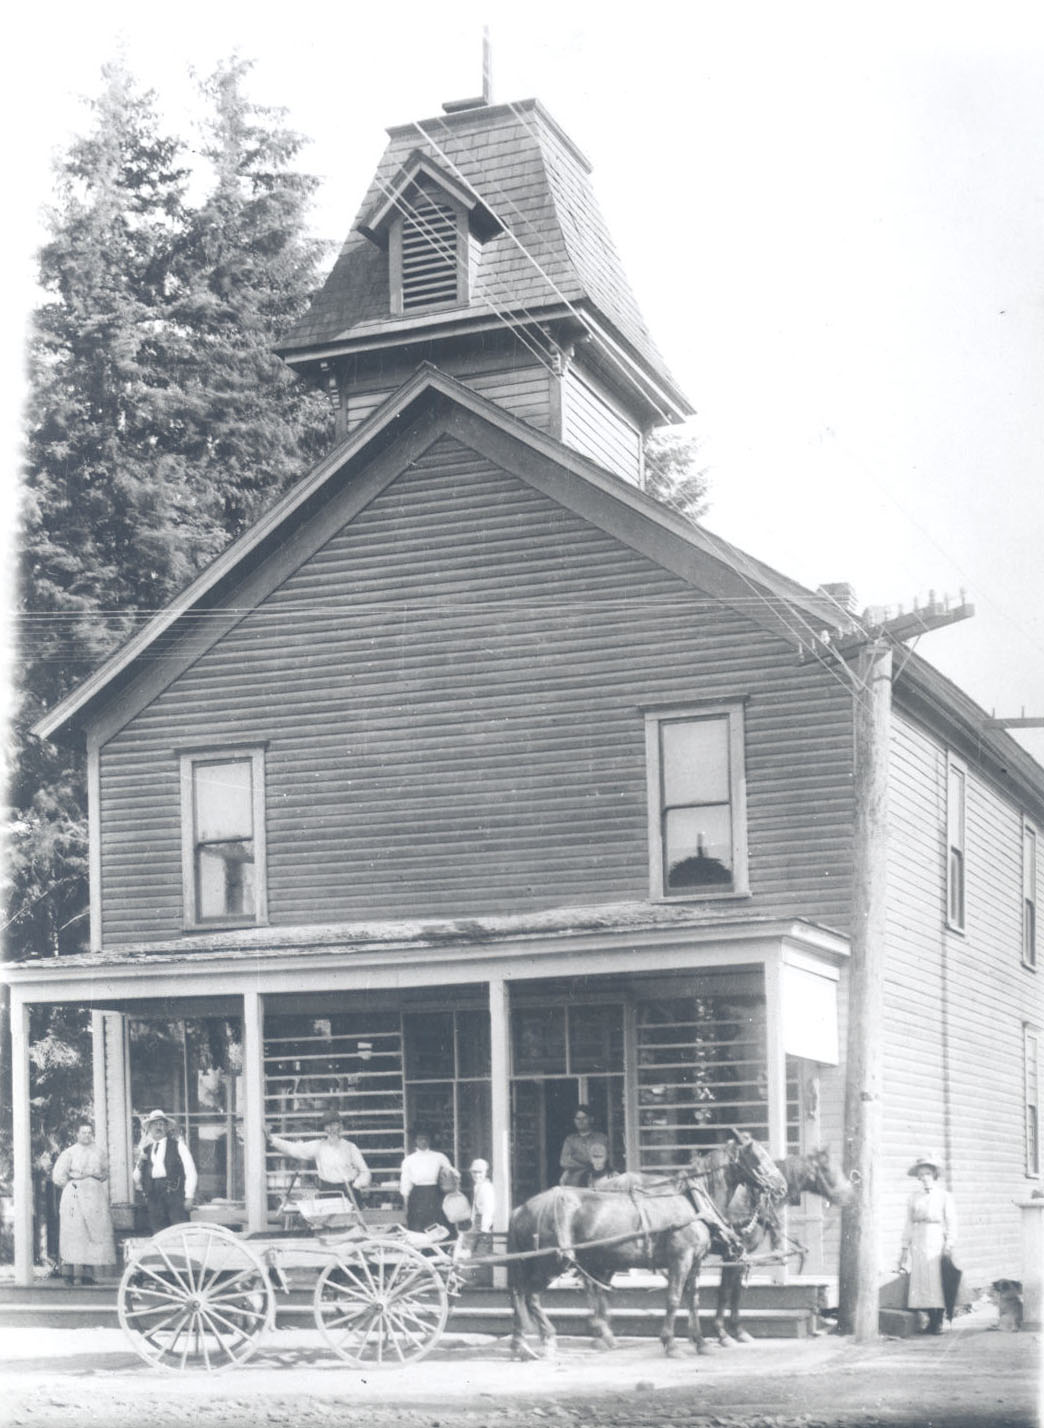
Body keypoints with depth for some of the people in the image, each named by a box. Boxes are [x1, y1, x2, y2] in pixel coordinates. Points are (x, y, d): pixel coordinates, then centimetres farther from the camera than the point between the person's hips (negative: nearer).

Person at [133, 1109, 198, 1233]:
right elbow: (137, 1179, 17)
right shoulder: (146, 1150, 17)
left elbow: (190, 1172, 3)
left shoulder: (177, 1145, 9)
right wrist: (140, 1164, -2)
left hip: (174, 1192, -3)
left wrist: (189, 1196, -5)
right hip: (153, 1195, 3)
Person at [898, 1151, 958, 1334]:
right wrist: (905, 1247, 9)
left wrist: (949, 1245, -6)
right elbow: (909, 1223, 13)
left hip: (936, 1242, -3)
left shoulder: (944, 1196, 4)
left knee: (936, 1280, -7)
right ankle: (930, 1319, 4)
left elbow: (951, 1222, 2)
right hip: (918, 1242, 3)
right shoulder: (913, 1197, 12)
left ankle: (937, 1322, -2)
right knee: (920, 1279, -2)